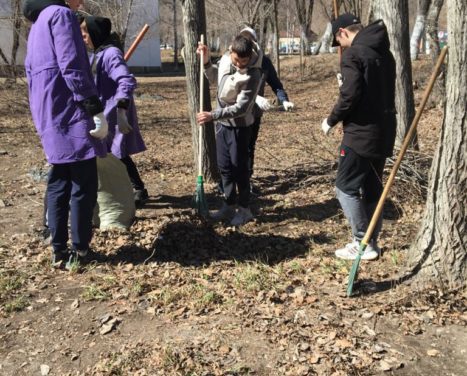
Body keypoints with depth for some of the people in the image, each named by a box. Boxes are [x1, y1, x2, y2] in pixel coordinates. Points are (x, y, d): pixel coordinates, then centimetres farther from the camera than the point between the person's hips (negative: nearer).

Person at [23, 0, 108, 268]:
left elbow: (31, 71, 23)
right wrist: (96, 108, -18)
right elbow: (72, 68, -17)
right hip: (70, 113, -9)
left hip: (50, 115, 9)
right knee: (83, 184, -3)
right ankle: (80, 250, 3)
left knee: (59, 183, 10)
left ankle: (59, 249, 13)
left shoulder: (38, 23, 23)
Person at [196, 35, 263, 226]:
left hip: (239, 125, -7)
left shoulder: (253, 74, -24)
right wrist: (206, 61, -3)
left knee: (239, 167, 1)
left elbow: (241, 108, -27)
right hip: (222, 122, 7)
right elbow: (214, 78, 15)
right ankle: (229, 205, 26)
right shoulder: (225, 58, -4)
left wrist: (213, 115, -32)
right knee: (224, 166, 13)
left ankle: (245, 209, 15)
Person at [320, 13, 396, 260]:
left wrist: (331, 121, -5)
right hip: (383, 131, 9)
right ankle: (371, 242, 21)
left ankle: (362, 244, 4)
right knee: (373, 188, 15)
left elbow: (350, 96, -19)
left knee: (346, 188, 1)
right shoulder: (384, 53, 14)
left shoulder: (353, 55, -12)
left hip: (361, 132, -9)